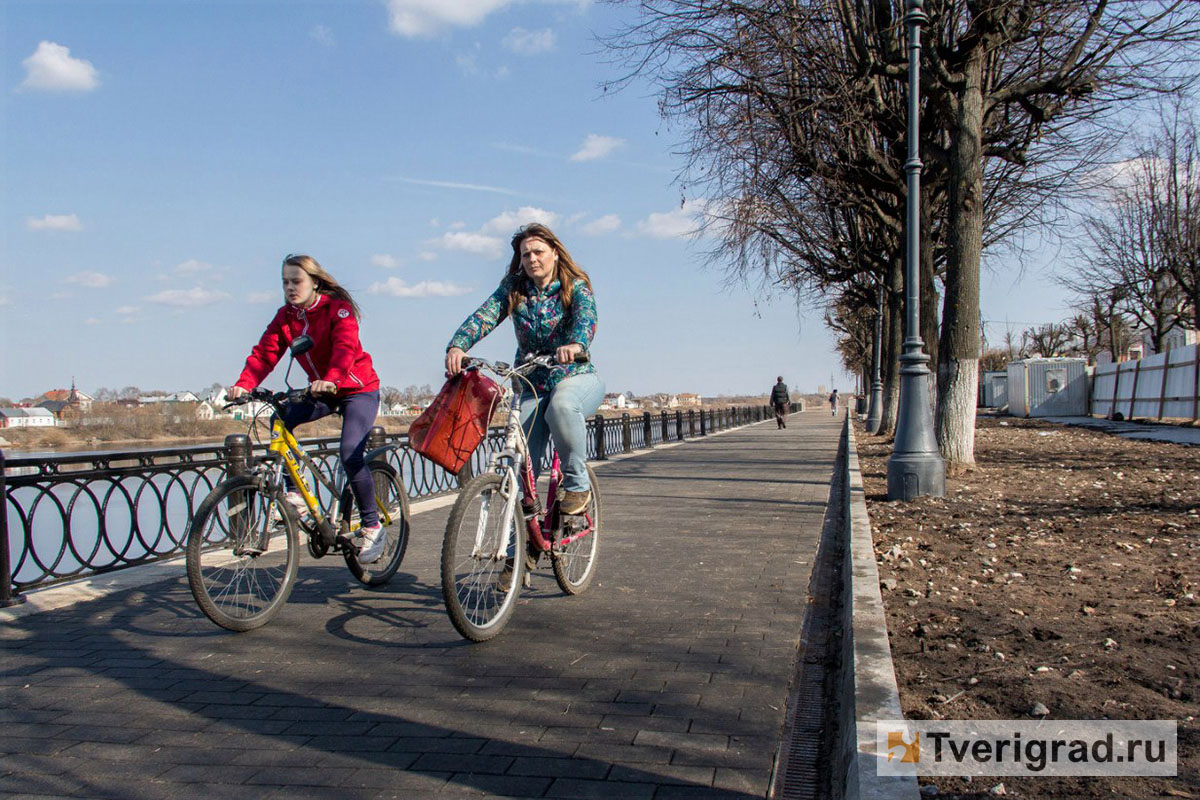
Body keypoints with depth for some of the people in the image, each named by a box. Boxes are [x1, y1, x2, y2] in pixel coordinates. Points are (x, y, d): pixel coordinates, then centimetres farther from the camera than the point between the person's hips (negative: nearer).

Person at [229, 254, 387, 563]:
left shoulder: (338, 309, -16)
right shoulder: (285, 316, 1)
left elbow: (345, 347, -33)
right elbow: (265, 352, -10)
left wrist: (330, 379, -52)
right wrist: (243, 384, -28)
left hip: (358, 389, -6)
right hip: (321, 391, 6)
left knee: (350, 453, -23)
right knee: (281, 419, -18)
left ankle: (372, 527, -9)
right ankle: (296, 493, -6)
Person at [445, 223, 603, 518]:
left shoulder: (575, 286, -7)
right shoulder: (513, 288, 2)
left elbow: (586, 317, -28)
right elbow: (484, 316, -14)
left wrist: (575, 344, -52)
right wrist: (457, 346, -35)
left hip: (577, 377, -3)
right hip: (533, 385, 3)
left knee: (561, 406, -38)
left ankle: (577, 485, -19)